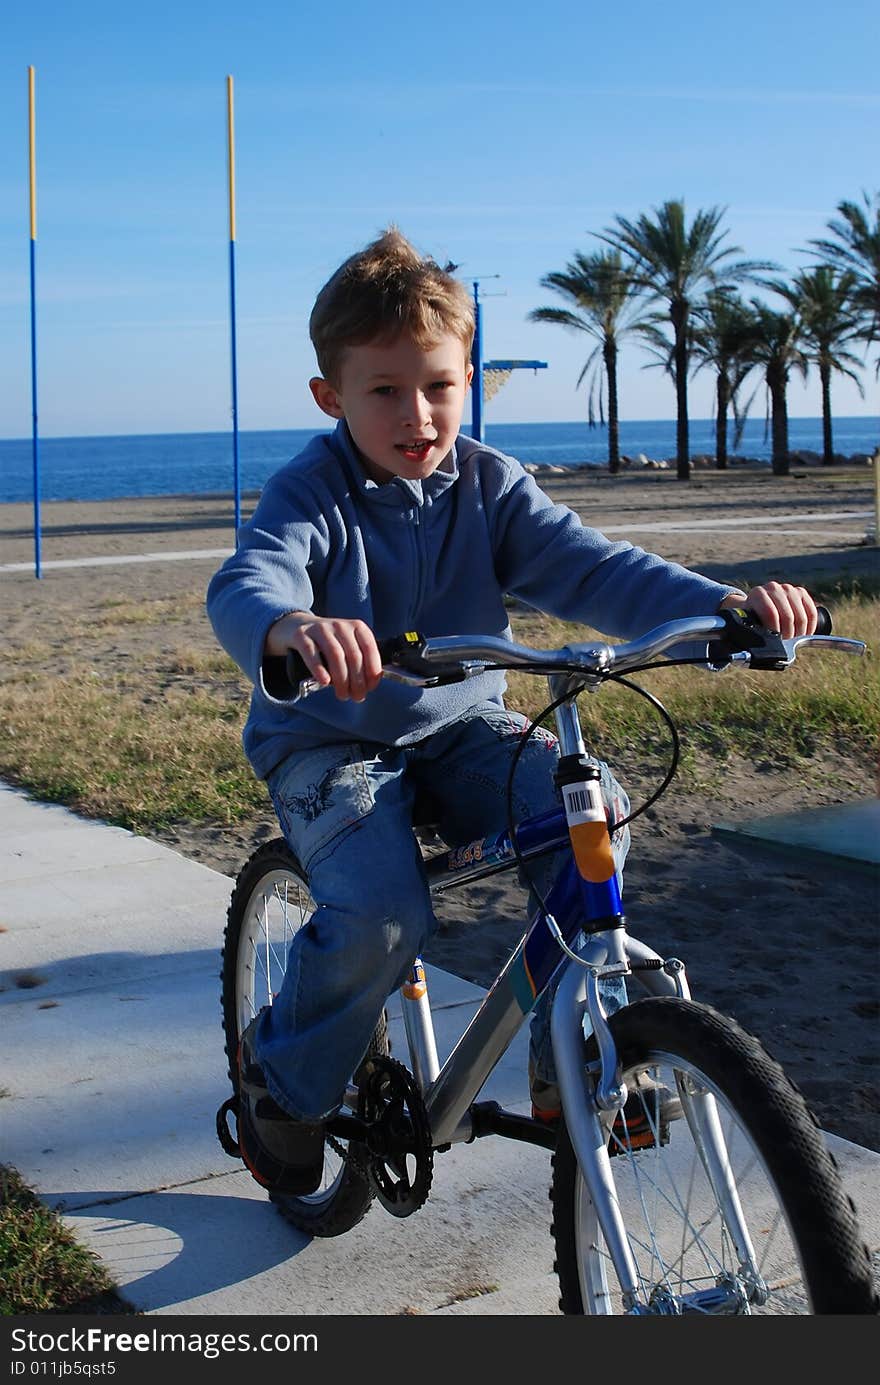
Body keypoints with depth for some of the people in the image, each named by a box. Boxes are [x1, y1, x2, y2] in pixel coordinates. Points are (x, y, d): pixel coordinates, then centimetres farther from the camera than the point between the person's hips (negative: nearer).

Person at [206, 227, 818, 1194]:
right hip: (329, 743, -4)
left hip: (460, 730, 4)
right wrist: (293, 629, -61)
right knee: (381, 917, -28)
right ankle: (283, 1075, 4)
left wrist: (720, 605, -32)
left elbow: (586, 568, -14)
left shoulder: (488, 486, -3)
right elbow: (244, 585, -34)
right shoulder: (309, 495, -15)